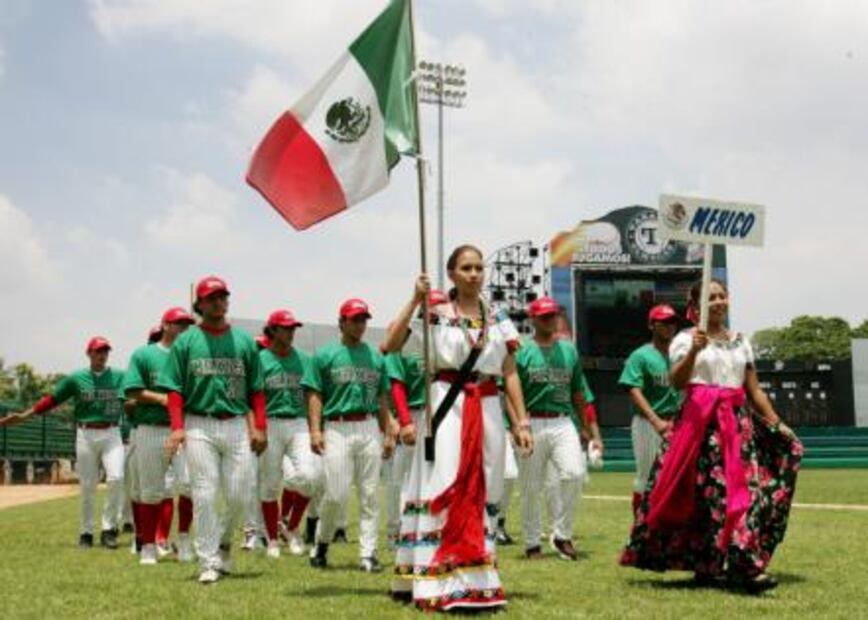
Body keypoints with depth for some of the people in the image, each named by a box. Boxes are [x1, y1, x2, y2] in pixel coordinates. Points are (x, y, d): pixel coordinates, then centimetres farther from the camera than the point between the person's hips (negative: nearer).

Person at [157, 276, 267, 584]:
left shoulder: (244, 340, 10)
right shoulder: (186, 341, 5)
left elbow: (256, 389, 9)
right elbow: (175, 389, 1)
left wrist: (260, 427, 0)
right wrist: (177, 427, -11)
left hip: (237, 425, 2)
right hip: (199, 426, -2)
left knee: (240, 496, 1)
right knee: (204, 496, -3)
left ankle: (223, 541, 27)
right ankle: (208, 562, 5)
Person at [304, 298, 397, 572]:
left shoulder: (375, 357, 15)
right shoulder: (325, 355, 5)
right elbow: (314, 394, 0)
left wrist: (388, 433, 12)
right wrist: (315, 430, -11)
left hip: (370, 429, 3)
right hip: (337, 429, -3)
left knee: (370, 493, 1)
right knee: (337, 493, -7)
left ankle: (368, 553, 6)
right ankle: (321, 544, 17)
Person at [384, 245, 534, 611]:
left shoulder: (498, 319, 12)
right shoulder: (436, 314, 1)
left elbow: (510, 374, 11)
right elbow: (390, 346, -11)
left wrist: (521, 422, 5)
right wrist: (416, 300, -13)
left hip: (487, 411, 4)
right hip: (447, 407, -4)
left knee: (482, 493, 6)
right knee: (446, 491, -8)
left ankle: (477, 578, 15)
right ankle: (445, 584, -4)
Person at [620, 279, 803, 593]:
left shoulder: (740, 342, 17)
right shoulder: (686, 338, 2)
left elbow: (754, 390, 19)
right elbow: (677, 382, -13)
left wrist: (776, 423, 14)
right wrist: (693, 350, -27)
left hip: (737, 421, 5)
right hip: (701, 421, -5)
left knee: (743, 488, -3)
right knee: (706, 493, -11)